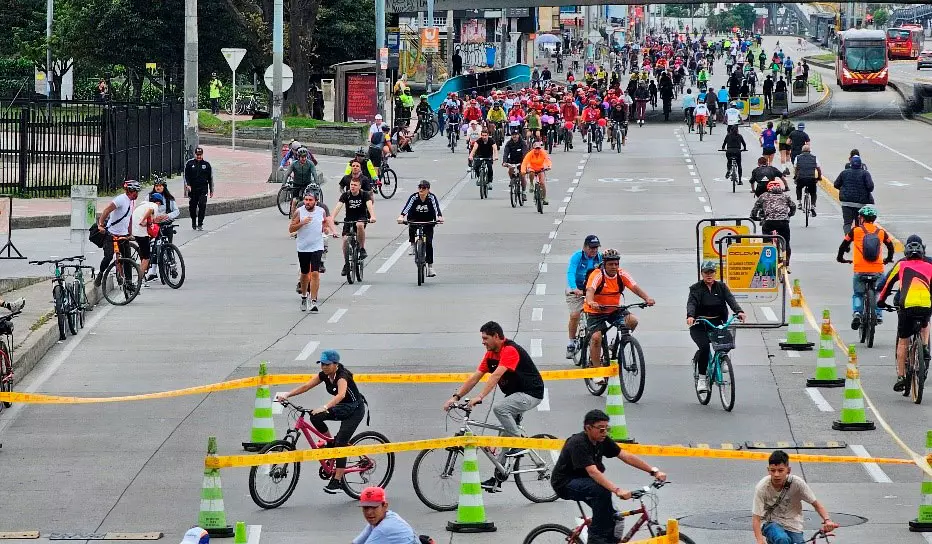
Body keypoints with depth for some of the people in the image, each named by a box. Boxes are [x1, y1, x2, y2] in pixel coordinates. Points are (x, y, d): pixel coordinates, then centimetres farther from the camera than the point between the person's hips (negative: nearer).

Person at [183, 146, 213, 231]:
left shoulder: (206, 164, 9)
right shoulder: (189, 164, 5)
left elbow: (210, 178, 13)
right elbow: (185, 175, 4)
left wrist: (211, 190, 11)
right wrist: (187, 185, -13)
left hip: (203, 189, 0)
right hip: (192, 189, 0)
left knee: (202, 206, -12)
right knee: (192, 207, 6)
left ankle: (200, 224, -6)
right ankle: (193, 223, 25)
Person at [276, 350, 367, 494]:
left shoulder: (342, 375, -28)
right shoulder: (324, 375, -5)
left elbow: (341, 394, -46)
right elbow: (306, 386, -9)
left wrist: (324, 407, -60)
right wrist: (287, 395, -22)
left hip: (355, 410, -7)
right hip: (342, 409, 7)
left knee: (341, 443, -17)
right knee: (315, 418, -18)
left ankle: (336, 482, -15)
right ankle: (331, 444, 5)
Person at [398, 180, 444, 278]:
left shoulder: (432, 197, -19)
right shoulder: (414, 197, -19)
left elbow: (436, 208, -31)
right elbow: (406, 207, -31)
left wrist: (439, 217, -50)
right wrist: (401, 216, -48)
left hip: (428, 221, -1)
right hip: (415, 219, 1)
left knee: (429, 243, -9)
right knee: (411, 227, -34)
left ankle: (430, 266, -4)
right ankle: (412, 245, -7)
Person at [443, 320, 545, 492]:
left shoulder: (510, 350, -22)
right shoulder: (490, 354, 6)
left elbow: (496, 376, -33)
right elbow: (475, 377, 5)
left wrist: (479, 397, -41)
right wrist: (456, 397, -3)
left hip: (531, 393, -9)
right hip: (514, 394, 9)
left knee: (499, 408, -32)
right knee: (505, 435, 6)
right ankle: (497, 479, 10)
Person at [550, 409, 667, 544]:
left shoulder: (602, 441, -4)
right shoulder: (578, 444, -28)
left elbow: (627, 457, -9)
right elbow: (593, 472, -39)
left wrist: (654, 471, -19)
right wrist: (617, 490, -49)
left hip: (582, 481, 8)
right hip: (565, 484, -8)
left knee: (610, 516, -5)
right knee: (602, 490, -31)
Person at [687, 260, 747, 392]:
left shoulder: (721, 287, 8)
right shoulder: (696, 288, 1)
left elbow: (730, 299, -7)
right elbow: (691, 303, -14)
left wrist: (739, 311, -27)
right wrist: (690, 316, -36)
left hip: (717, 324, 2)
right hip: (699, 326, -2)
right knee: (704, 346, -27)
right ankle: (701, 378, -14)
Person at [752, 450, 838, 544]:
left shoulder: (797, 483, -18)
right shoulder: (761, 488, -22)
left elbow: (816, 504, -8)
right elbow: (756, 519, -21)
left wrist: (827, 520, -27)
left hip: (792, 525, 3)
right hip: (771, 523, -3)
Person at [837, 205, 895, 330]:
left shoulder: (855, 231, 1)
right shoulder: (881, 232, 7)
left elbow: (843, 245, 8)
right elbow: (891, 246, 20)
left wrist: (840, 258, 26)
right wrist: (889, 259, 38)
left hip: (860, 269, -2)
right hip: (877, 269, 2)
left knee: (857, 294, 12)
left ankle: (856, 312, -11)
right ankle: (878, 314, 15)